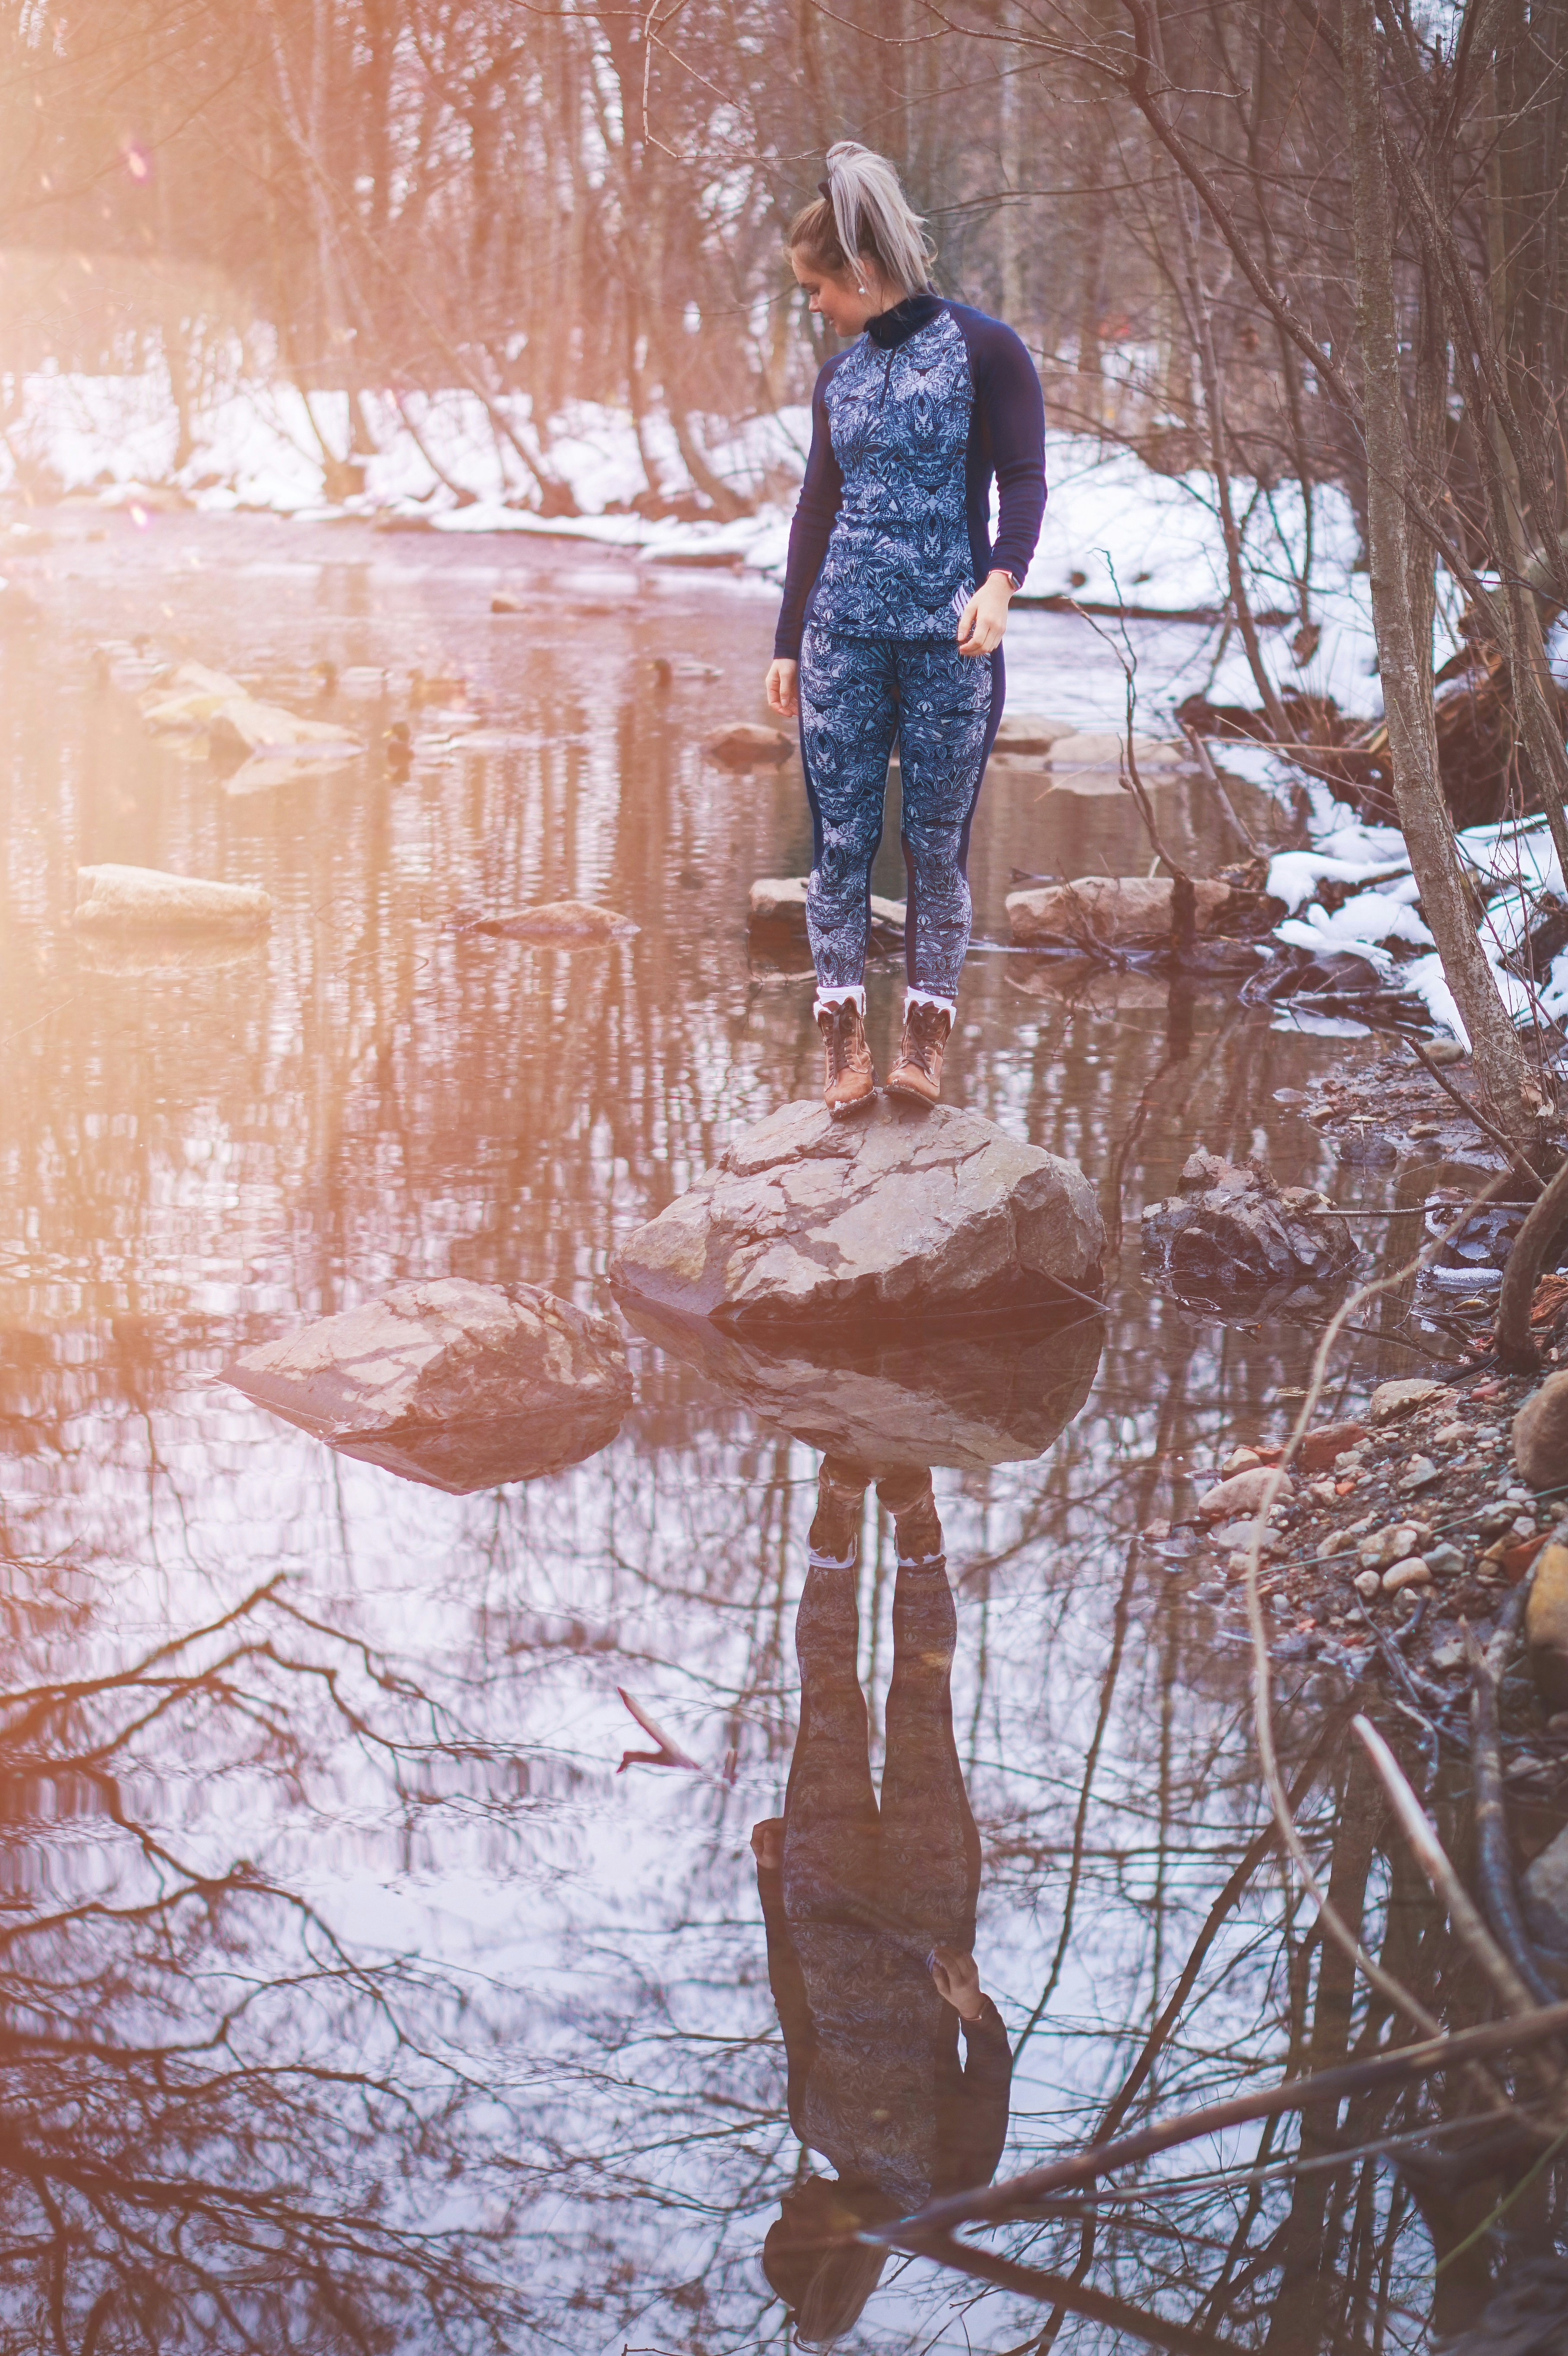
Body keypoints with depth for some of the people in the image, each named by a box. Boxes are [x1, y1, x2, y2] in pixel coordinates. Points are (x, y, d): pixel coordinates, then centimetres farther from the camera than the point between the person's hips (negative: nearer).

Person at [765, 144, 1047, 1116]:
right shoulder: (839, 380, 13)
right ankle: (844, 1042, 3)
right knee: (841, 835, -1)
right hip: (844, 636, 4)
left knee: (938, 842, 0)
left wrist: (1000, 581, -24)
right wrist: (789, 643, 17)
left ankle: (927, 1040, 6)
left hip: (951, 638, -4)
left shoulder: (985, 350, -1)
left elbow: (1026, 482, -7)